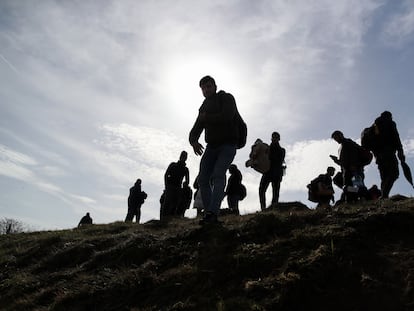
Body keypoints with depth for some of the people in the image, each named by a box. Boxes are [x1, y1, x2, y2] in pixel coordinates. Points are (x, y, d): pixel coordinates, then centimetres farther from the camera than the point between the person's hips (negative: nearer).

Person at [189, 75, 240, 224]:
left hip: (228, 144, -6)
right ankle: (209, 214, -7)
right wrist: (193, 141, -14)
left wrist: (205, 118, -8)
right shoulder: (204, 107, 17)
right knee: (203, 178, -8)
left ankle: (212, 213, -32)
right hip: (211, 146, 6)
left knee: (218, 174, -24)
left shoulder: (227, 98, -1)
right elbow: (196, 129, 10)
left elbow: (226, 117, -21)